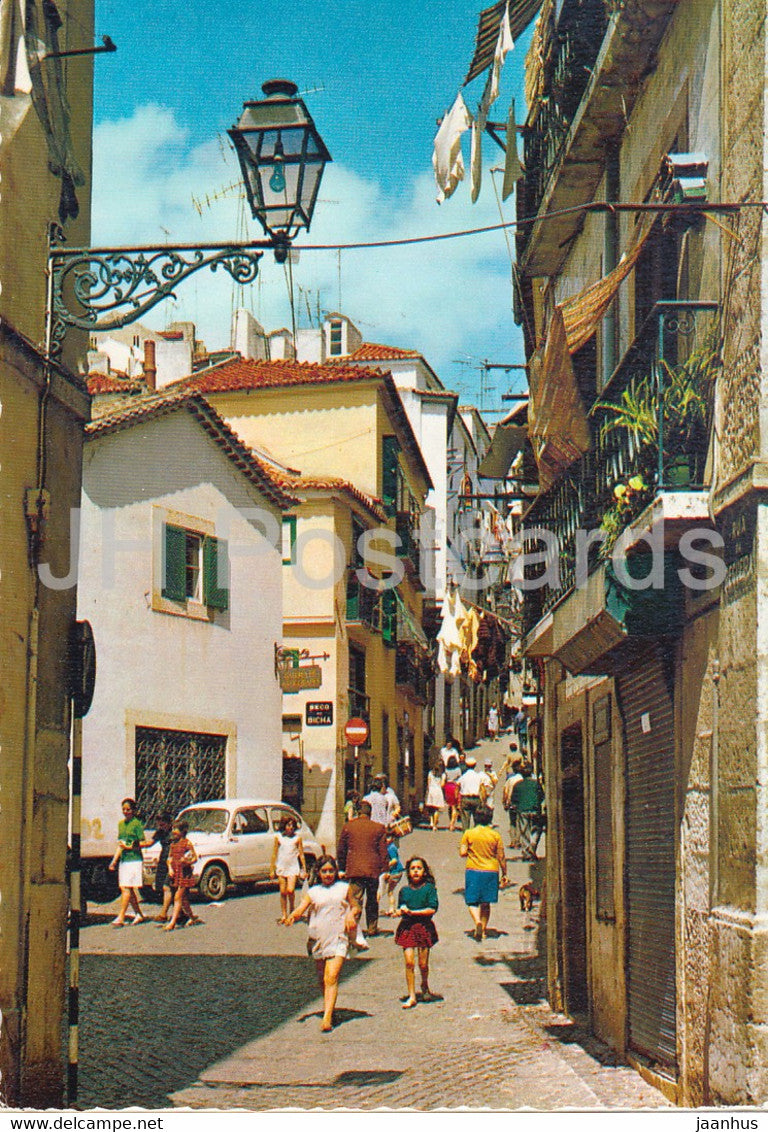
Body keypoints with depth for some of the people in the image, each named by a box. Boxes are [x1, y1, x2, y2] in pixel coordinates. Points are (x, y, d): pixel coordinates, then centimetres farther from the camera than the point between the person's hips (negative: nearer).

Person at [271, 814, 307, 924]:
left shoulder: (297, 838, 1)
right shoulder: (278, 837, 4)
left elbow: (301, 855, 4)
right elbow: (274, 854, 7)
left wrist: (304, 870, 3)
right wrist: (272, 869, 5)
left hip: (293, 867, -2)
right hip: (281, 867, 2)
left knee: (290, 890, -14)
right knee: (283, 892, 3)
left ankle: (292, 910, 9)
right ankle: (283, 915, 13)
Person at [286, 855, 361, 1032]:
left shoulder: (344, 888, 9)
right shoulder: (313, 891, 9)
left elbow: (355, 907, 18)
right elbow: (302, 908, -3)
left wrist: (351, 914, -4)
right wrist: (292, 916, -24)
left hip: (338, 939, -3)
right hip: (318, 939, 3)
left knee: (332, 977, -15)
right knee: (322, 979, 12)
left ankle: (327, 1018, -22)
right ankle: (327, 1007, 34)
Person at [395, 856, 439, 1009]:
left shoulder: (429, 888, -2)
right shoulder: (404, 890, 8)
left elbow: (432, 909, -10)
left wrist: (412, 912, -14)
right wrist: (400, 911, -6)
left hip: (424, 926, -2)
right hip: (407, 927, 2)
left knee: (423, 964, 4)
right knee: (409, 963, -7)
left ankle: (425, 986, 35)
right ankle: (412, 996, 1)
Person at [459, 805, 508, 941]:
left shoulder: (468, 834, -5)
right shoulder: (495, 835, -3)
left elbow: (462, 853, -7)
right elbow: (501, 857, -1)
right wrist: (504, 874, 8)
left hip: (473, 870, -2)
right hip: (491, 871, 2)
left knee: (472, 902, 4)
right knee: (486, 903, 15)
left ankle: (477, 921, -22)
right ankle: (483, 930, 17)